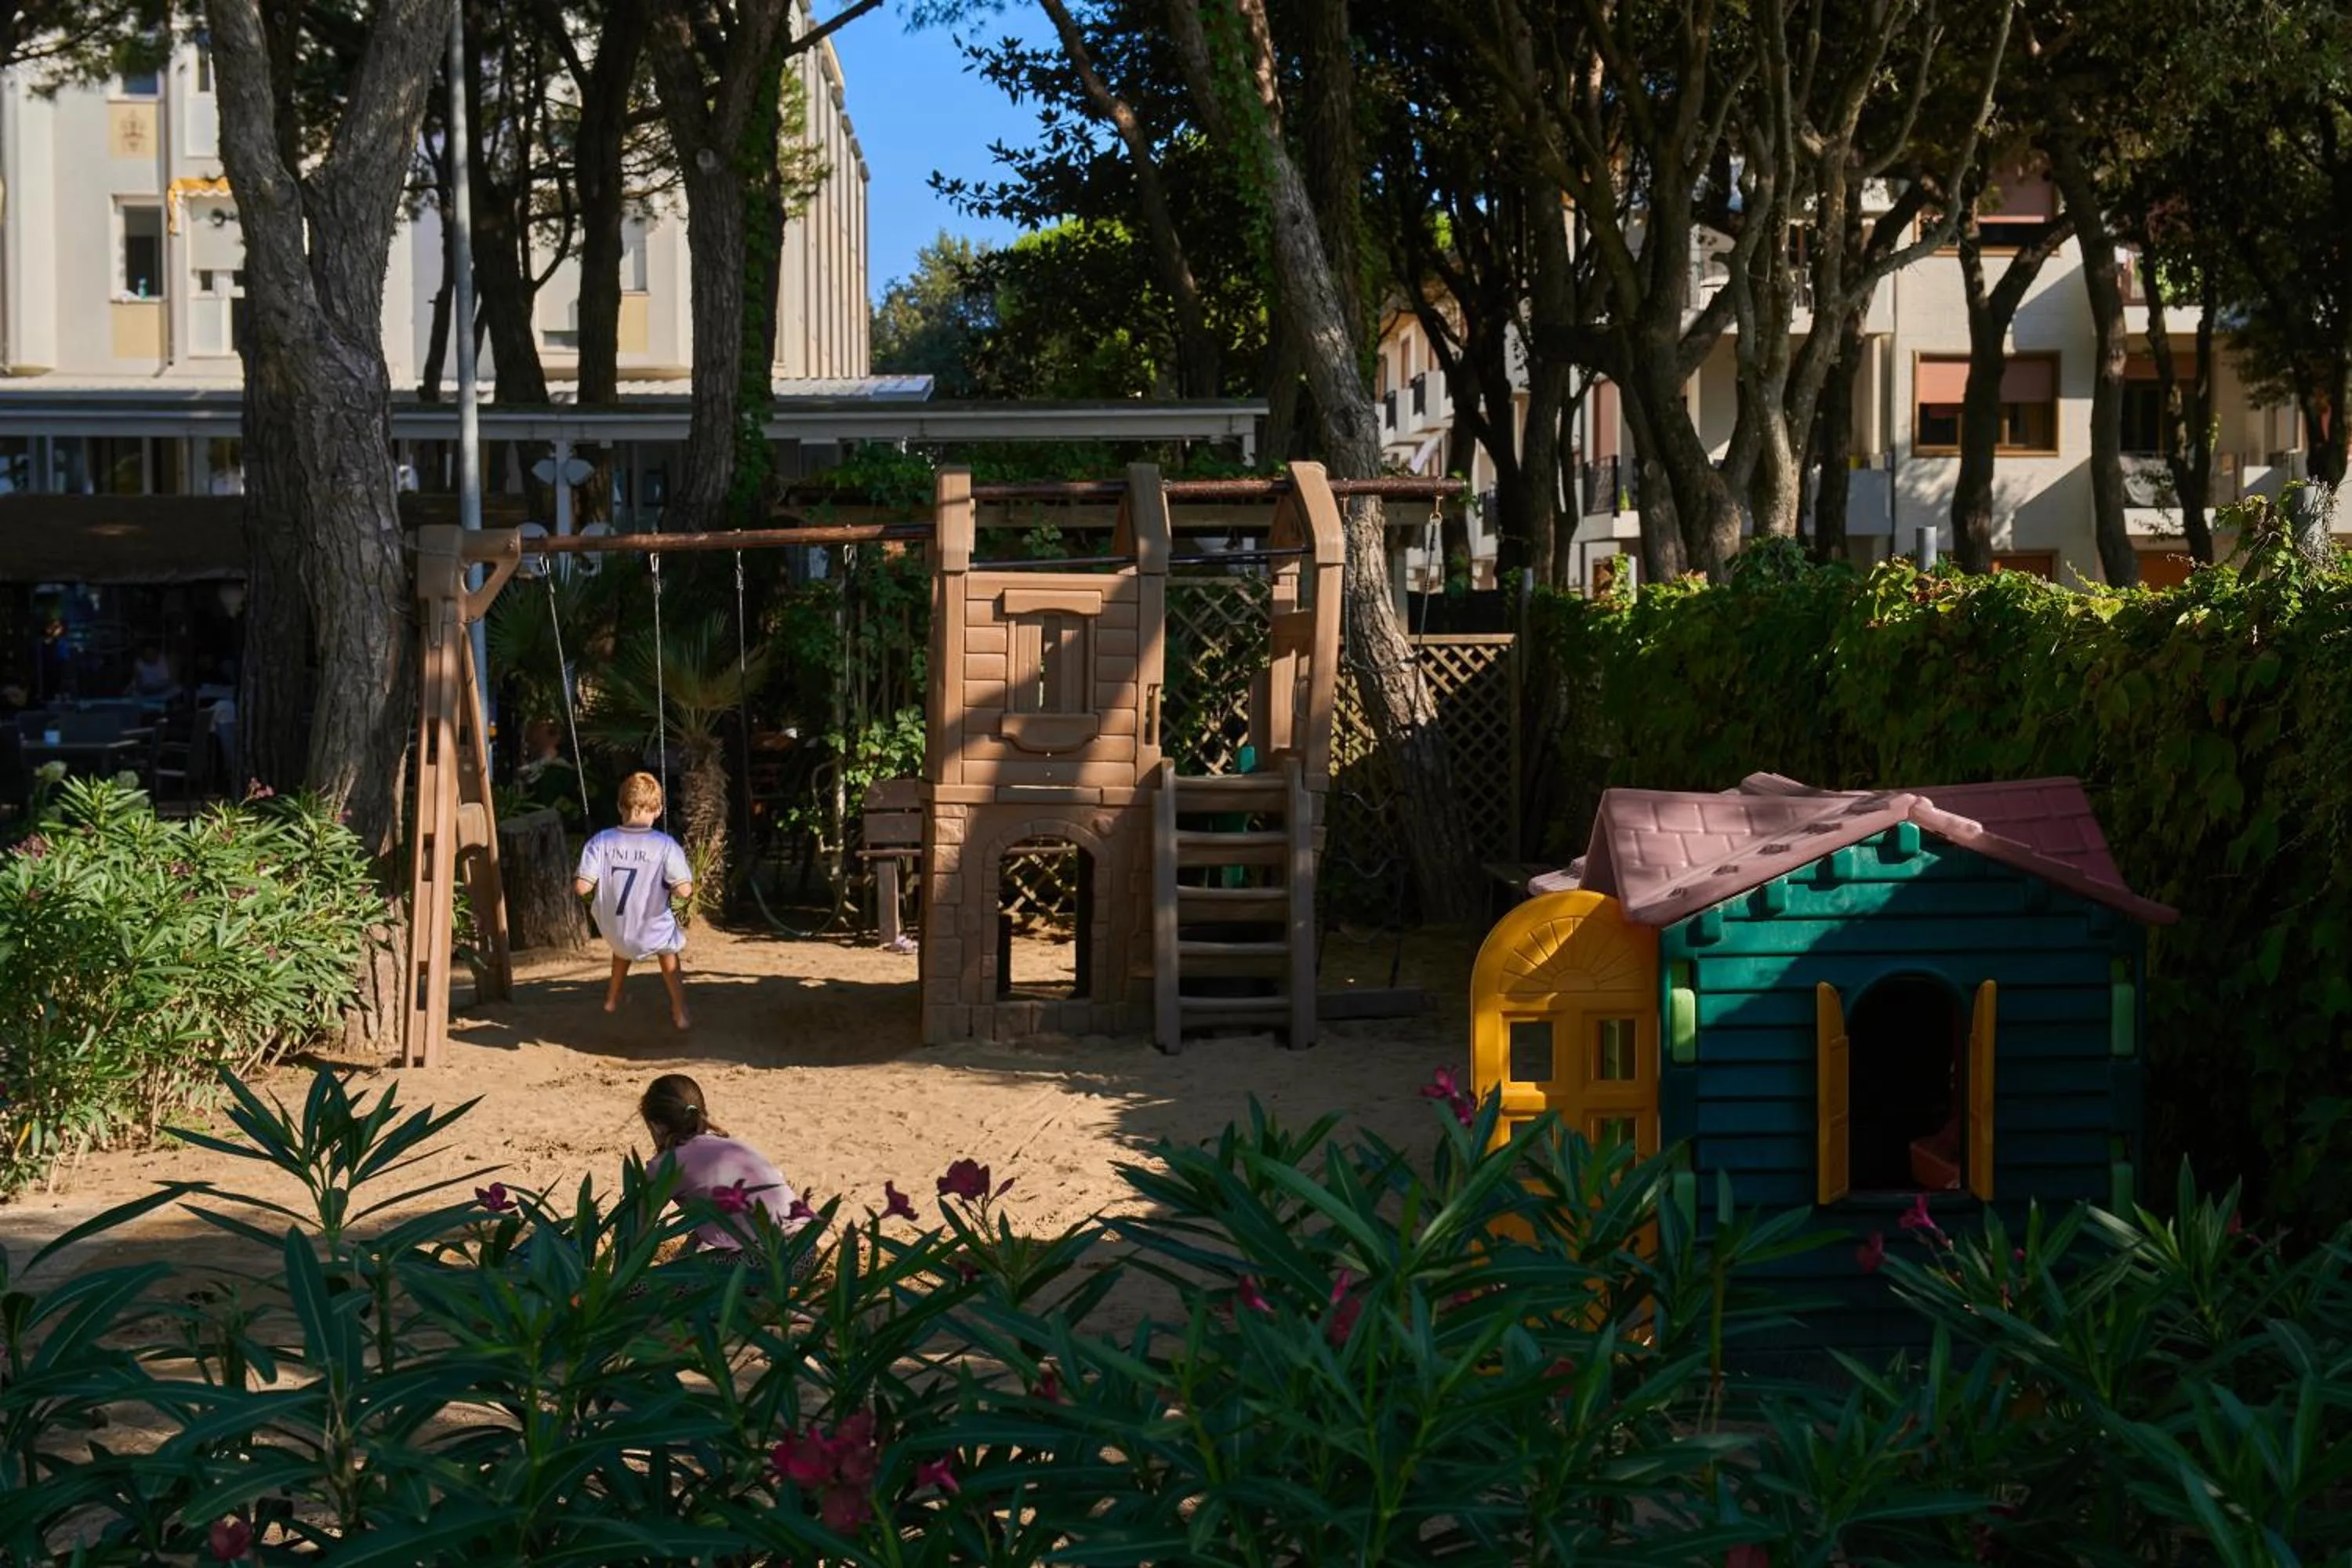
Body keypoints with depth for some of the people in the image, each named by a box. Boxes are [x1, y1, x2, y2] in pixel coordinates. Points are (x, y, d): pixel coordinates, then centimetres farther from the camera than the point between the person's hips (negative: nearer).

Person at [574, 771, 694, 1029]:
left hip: (613, 932, 2)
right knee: (668, 950, 35)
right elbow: (684, 891, -23)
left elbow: (582, 887, -17)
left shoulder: (601, 841, -14)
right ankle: (679, 1012, 38)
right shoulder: (665, 845, -18)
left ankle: (613, 998, 55)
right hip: (654, 934, -2)